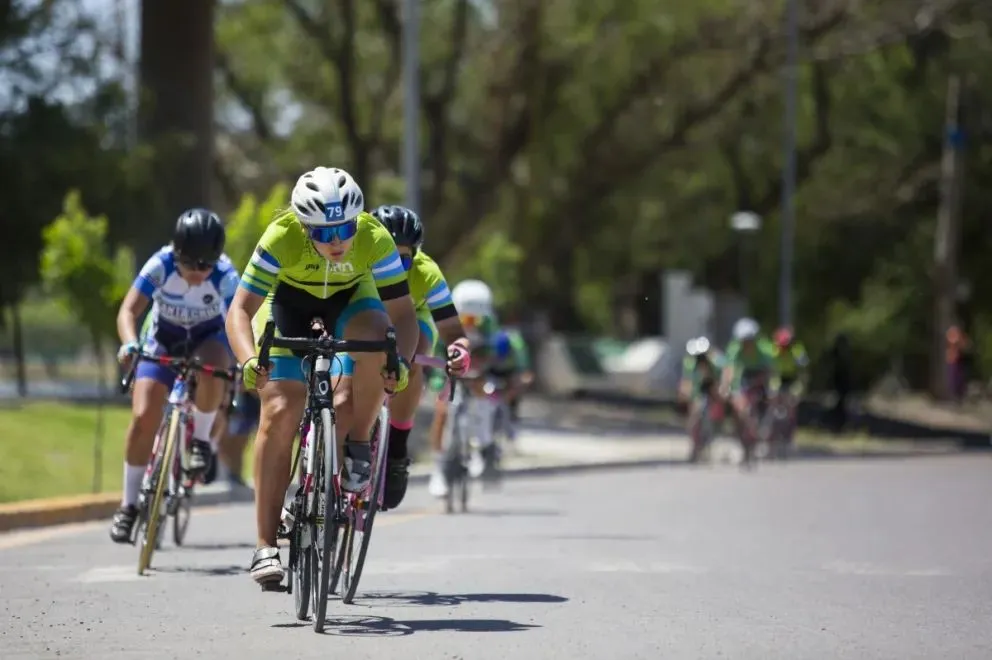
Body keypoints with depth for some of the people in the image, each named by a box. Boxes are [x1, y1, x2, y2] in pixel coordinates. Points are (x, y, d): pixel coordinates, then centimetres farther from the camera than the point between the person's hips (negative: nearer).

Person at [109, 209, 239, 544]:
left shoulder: (225, 276, -29)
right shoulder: (160, 266, -28)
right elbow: (129, 310, -31)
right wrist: (130, 343, -51)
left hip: (208, 337, -1)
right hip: (163, 339, 1)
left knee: (212, 372, -37)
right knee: (143, 417, -14)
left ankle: (201, 438, -9)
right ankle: (129, 504, 2)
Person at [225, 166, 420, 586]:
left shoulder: (375, 240, -32)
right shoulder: (282, 239, -35)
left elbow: (403, 313, -25)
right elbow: (240, 310, -34)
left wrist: (401, 360, -45)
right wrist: (249, 359, -53)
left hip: (349, 299, 1)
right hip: (288, 301, -1)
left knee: (377, 339, -35)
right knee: (280, 413, -16)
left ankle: (358, 444, -12)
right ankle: (266, 546, -12)